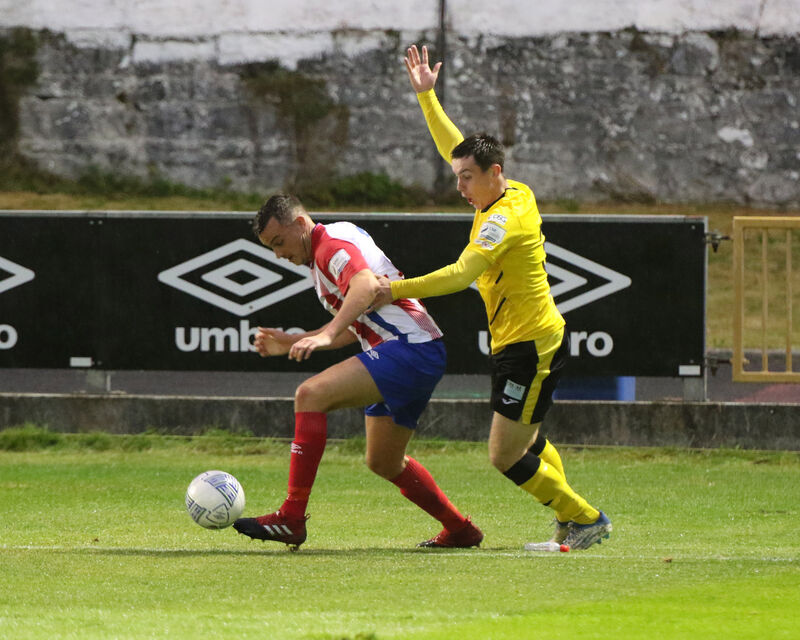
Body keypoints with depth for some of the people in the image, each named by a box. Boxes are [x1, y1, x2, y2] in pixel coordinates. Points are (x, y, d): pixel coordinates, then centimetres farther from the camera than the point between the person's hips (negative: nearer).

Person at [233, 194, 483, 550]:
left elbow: (366, 285, -32)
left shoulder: (333, 243, -9)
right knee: (383, 462, 22)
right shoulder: (322, 257, 23)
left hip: (410, 347, -11)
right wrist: (291, 343, 26)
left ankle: (291, 518, -30)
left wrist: (327, 334, -44)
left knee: (312, 394, -24)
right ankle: (460, 530, 35)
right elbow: (353, 331, 30)